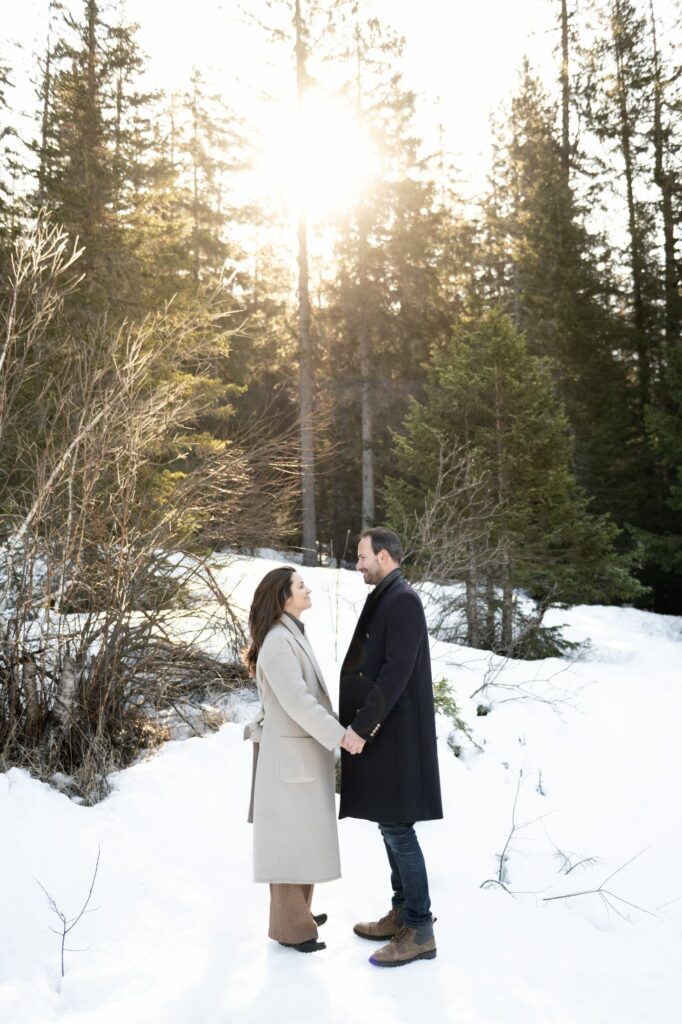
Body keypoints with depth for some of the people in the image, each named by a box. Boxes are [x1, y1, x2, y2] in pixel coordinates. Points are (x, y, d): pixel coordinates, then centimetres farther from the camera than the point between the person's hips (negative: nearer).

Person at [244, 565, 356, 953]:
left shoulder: (293, 636, 10)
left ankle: (297, 912, 30)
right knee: (292, 837, 0)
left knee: (302, 835, 18)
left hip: (304, 749, 10)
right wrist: (340, 735, -21)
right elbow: (297, 701, -25)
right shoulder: (278, 641, -20)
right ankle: (289, 925, 11)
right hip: (291, 753, -10)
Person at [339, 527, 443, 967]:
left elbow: (397, 673, -23)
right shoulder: (385, 600, 13)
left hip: (395, 734, -10)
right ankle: (403, 913, 27)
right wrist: (359, 723, 15)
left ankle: (420, 931, 6)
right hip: (380, 731, 10)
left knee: (398, 830, -4)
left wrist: (361, 725, -21)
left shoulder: (404, 601, -16)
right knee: (390, 826, 15)